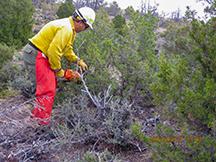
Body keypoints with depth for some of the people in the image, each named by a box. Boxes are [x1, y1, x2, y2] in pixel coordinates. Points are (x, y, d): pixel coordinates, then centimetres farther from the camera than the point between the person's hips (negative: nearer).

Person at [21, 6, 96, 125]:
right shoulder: (66, 29, -21)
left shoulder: (69, 28, 13)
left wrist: (78, 61, 14)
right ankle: (43, 123, -8)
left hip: (40, 55, 11)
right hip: (35, 56, -11)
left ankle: (36, 115, 36)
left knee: (50, 85, 21)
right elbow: (54, 51, -25)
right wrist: (59, 71, -13)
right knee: (47, 91, -11)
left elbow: (67, 49, 23)